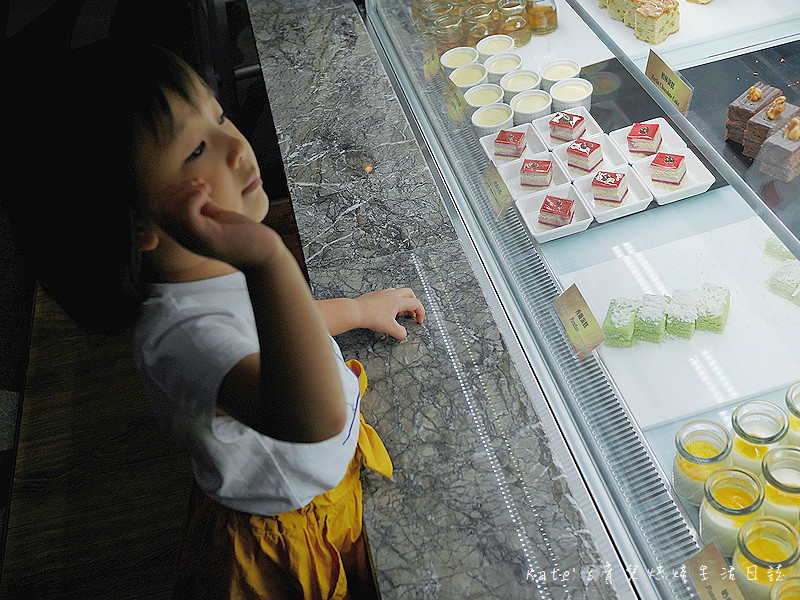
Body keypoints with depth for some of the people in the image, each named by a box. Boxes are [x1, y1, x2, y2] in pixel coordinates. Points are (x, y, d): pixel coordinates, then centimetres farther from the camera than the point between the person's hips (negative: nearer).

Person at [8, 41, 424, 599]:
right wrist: (268, 263, -67)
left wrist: (359, 308, 17)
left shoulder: (222, 260, -12)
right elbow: (313, 418, -58)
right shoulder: (179, 336, -42)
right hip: (291, 541, -8)